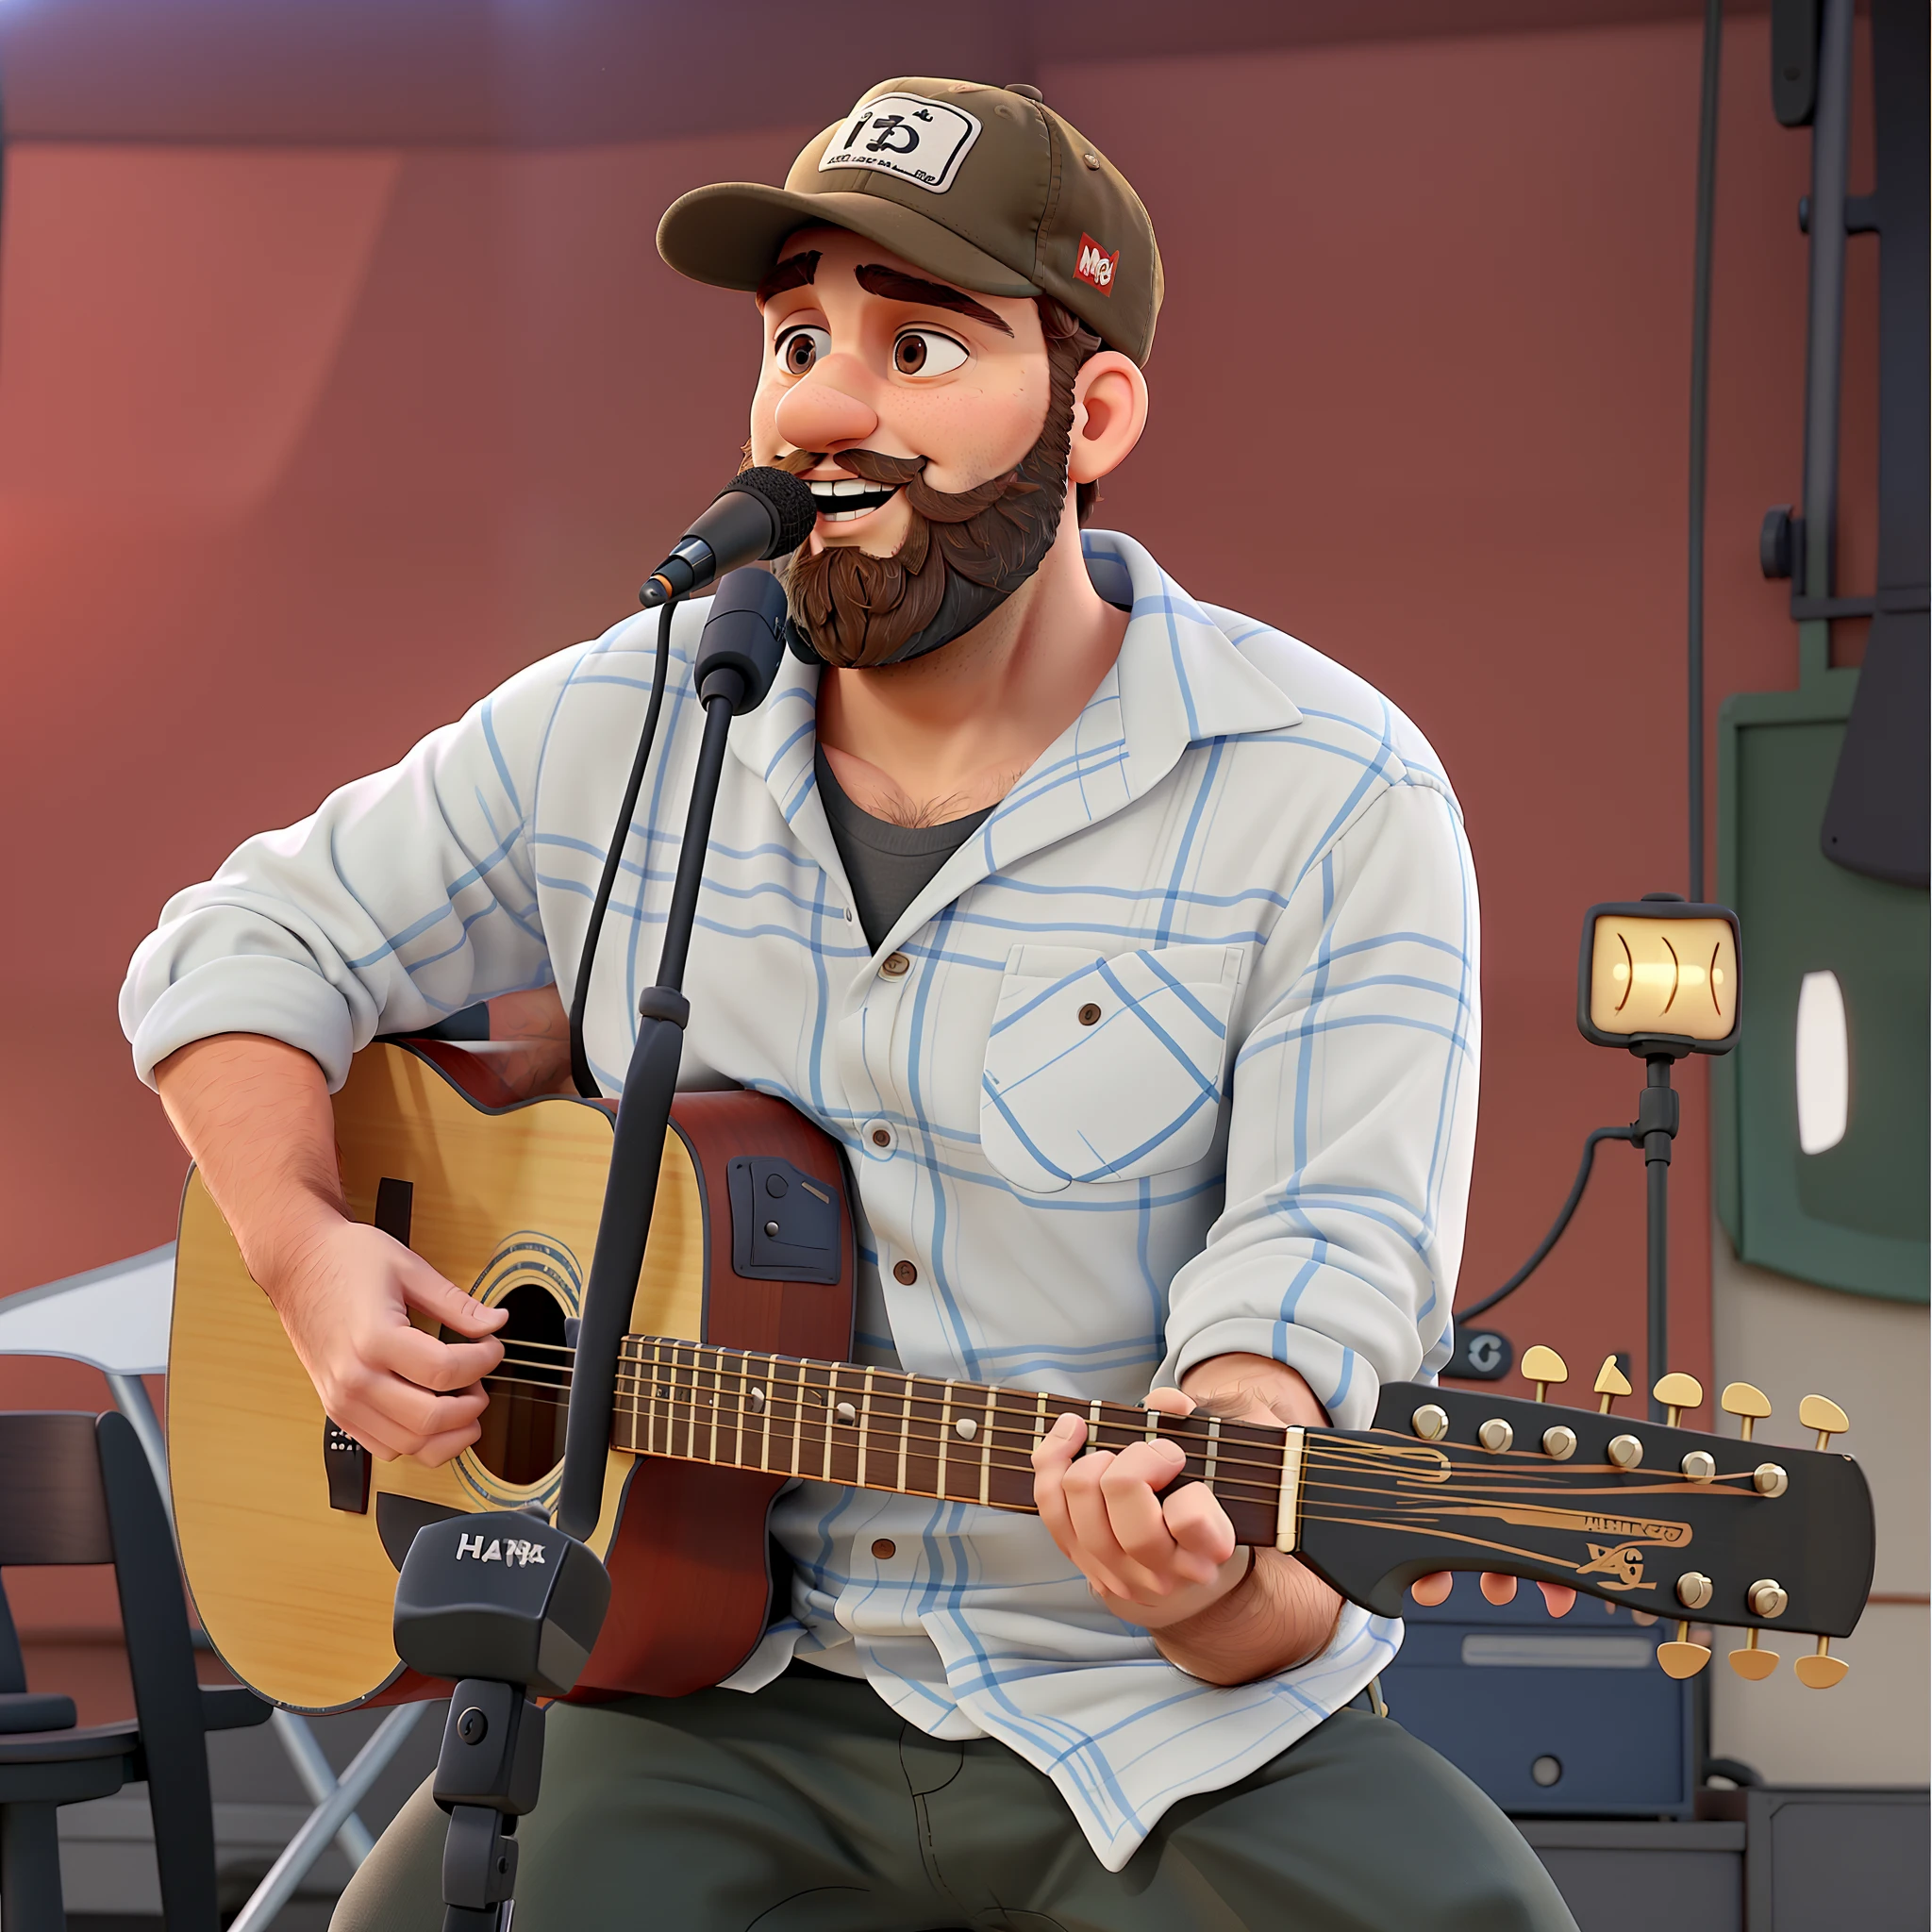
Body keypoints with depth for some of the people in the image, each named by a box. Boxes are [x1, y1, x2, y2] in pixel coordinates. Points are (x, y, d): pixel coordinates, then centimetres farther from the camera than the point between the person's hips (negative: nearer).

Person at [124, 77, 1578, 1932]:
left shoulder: (1330, 801, -8)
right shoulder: (609, 734, 4)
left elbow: (1319, 1271, -15)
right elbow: (241, 946, 15)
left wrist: (1208, 1579, -36)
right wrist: (306, 1251, -4)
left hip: (1166, 1717, -2)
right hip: (713, 1691, 2)